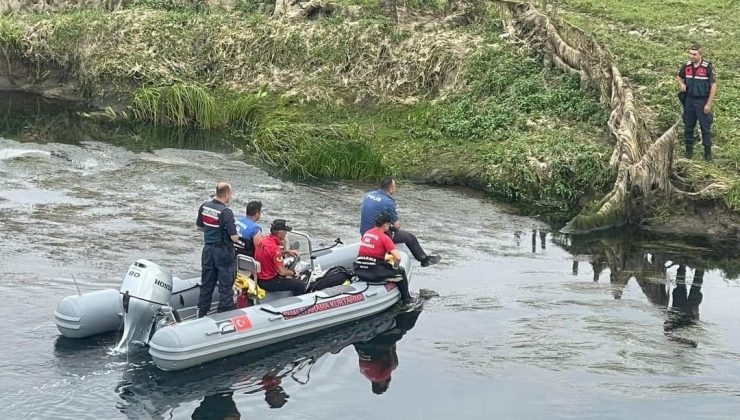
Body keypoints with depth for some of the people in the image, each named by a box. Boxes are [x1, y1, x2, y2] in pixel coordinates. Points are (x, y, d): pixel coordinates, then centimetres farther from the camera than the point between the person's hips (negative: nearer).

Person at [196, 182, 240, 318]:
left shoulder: (204, 206, -1)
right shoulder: (226, 212, -22)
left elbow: (199, 226, 14)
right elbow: (234, 237, -23)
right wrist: (237, 234, -1)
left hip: (208, 249, 7)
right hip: (223, 252, -7)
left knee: (206, 285, 16)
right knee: (226, 286, 3)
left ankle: (201, 315, 22)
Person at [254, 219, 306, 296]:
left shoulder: (264, 240, 2)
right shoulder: (274, 248, -26)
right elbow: (282, 272, -24)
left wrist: (287, 252, 15)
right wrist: (293, 273, -5)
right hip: (268, 282, -10)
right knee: (300, 285, -10)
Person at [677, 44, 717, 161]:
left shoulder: (708, 67, -13)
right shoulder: (686, 66, 0)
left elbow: (713, 86, -11)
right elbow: (679, 77, 20)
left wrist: (708, 104, -13)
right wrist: (681, 84, -4)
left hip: (703, 101, -4)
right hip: (689, 100, 4)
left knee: (705, 128, 1)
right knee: (688, 127, 9)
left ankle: (708, 152, 9)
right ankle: (689, 150, 21)